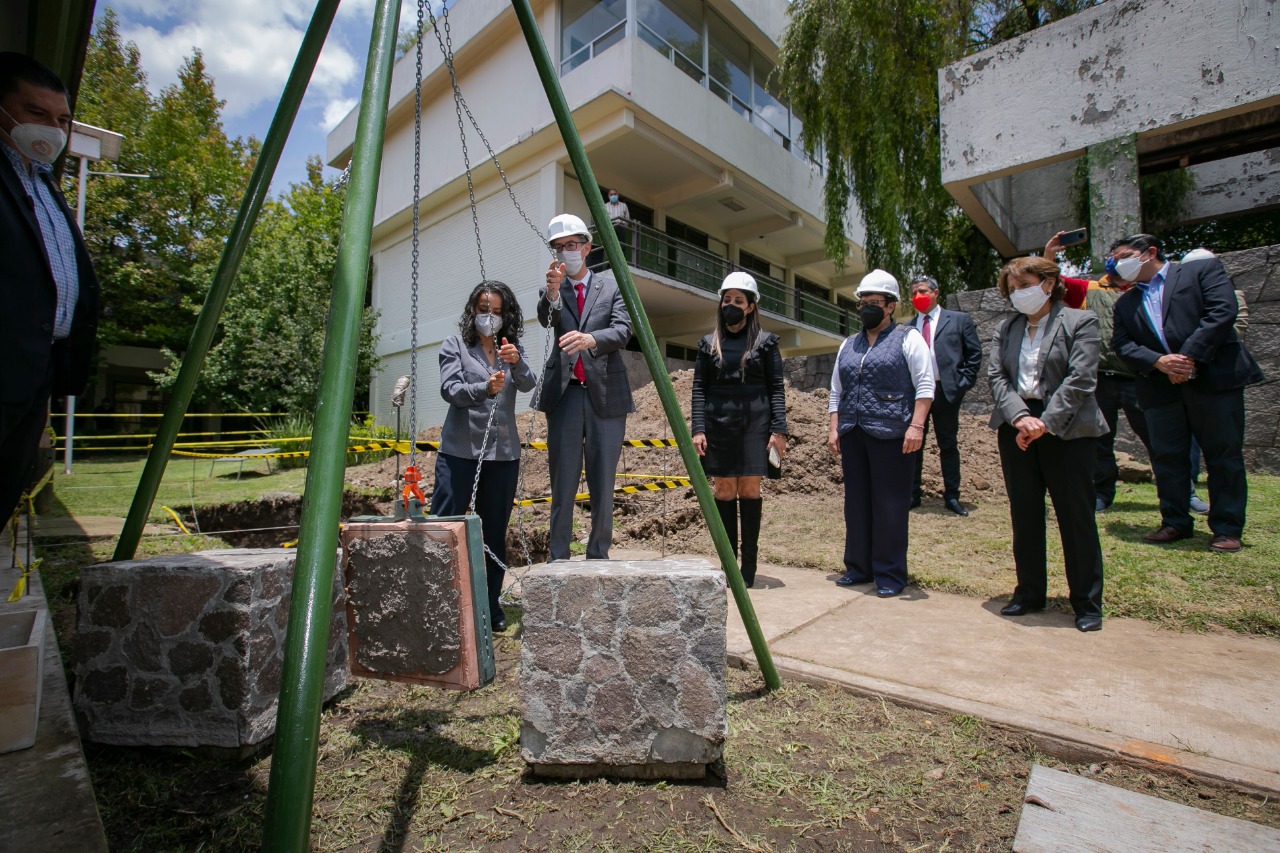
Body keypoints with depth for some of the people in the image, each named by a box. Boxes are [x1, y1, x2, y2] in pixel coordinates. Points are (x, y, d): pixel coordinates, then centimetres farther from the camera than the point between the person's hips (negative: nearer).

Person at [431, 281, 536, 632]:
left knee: (495, 534, 8)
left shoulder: (512, 347, 12)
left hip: (503, 453, 3)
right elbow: (449, 389, -9)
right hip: (459, 451, -2)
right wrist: (484, 388, -27)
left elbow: (529, 385, -5)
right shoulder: (455, 344, 4)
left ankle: (490, 606, 19)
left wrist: (517, 362, -26)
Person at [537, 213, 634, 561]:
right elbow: (545, 319, -7)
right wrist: (552, 291, -27)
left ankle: (599, 558, 16)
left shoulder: (611, 286, 10)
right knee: (563, 487, 2)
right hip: (564, 393, 1)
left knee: (603, 486, 3)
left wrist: (590, 339, -23)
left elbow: (623, 330, -4)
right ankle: (559, 561, 11)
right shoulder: (550, 291, 14)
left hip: (605, 394, 0)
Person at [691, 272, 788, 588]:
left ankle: (749, 566, 7)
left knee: (749, 489, -2)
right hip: (718, 423, 2)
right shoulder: (709, 344, 11)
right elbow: (699, 389, 7)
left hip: (754, 423, -1)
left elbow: (777, 388, 3)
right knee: (724, 491, 2)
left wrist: (779, 430, -6)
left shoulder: (765, 342, 7)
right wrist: (697, 428, -3)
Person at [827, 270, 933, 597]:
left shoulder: (908, 338, 3)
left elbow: (925, 385, -4)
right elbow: (836, 391, 17)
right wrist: (834, 428, 8)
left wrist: (916, 425, -14)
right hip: (852, 435, 5)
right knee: (856, 503, 10)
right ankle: (858, 567, 22)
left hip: (891, 435, -5)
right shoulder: (848, 345, 17)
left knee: (890, 505, 0)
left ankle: (889, 575, 11)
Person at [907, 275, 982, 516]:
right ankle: (913, 494, 16)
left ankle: (952, 497, 16)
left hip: (946, 391, -1)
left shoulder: (959, 320, 6)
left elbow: (974, 354, 5)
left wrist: (963, 383, -3)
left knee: (948, 445, 7)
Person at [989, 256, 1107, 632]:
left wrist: (1045, 423, -18)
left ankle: (1087, 602, 16)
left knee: (1076, 517, 2)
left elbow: (1080, 379, -10)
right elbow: (995, 376, 2)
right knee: (1024, 515, 10)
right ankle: (1029, 593, 23)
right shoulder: (1005, 329, 12)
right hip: (1015, 429, 4)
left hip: (1066, 429, -4)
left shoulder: (1080, 321, 0)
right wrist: (1020, 417, -13)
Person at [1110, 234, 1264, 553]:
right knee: (1167, 457, 5)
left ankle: (1227, 528, 12)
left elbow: (1222, 311, -8)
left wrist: (1189, 357, -16)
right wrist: (1159, 362, -13)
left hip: (1214, 377, -3)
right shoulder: (1125, 303, 17)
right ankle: (1175, 522, 16)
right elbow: (1122, 344, 5)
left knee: (1224, 455, 2)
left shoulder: (1203, 269, 6)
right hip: (1160, 388, 4)